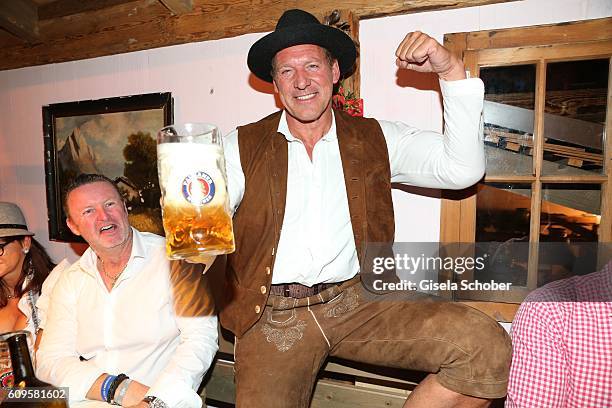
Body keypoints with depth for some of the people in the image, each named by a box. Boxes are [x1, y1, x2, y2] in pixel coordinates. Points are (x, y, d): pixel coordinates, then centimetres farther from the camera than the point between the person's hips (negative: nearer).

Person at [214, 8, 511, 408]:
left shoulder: (374, 139, 8)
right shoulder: (244, 146, 6)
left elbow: (461, 169, 0)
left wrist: (452, 70, -7)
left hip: (356, 301, 1)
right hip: (272, 315, 0)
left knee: (489, 349, -16)